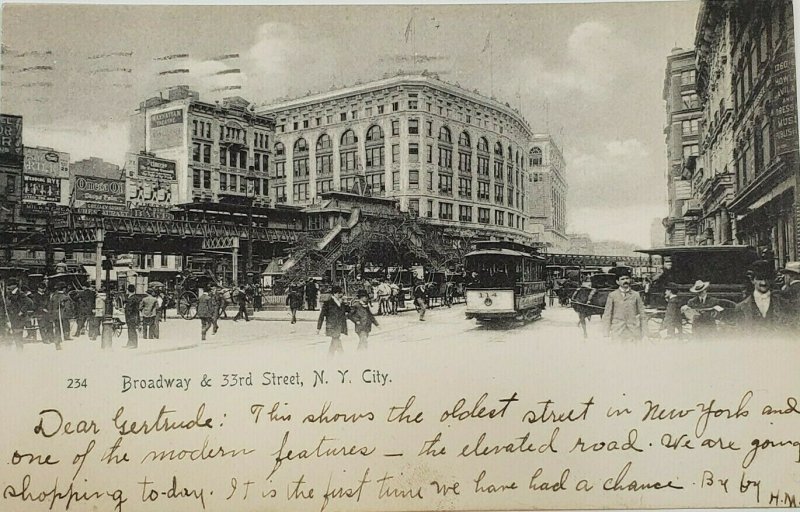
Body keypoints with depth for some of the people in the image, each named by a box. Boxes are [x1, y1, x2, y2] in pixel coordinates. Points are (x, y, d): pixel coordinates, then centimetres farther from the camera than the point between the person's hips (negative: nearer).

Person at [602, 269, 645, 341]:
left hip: (634, 332, 1)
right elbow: (607, 315, 6)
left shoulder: (636, 295, 9)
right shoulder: (612, 295, 6)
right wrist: (607, 334, 0)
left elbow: (642, 313, 10)